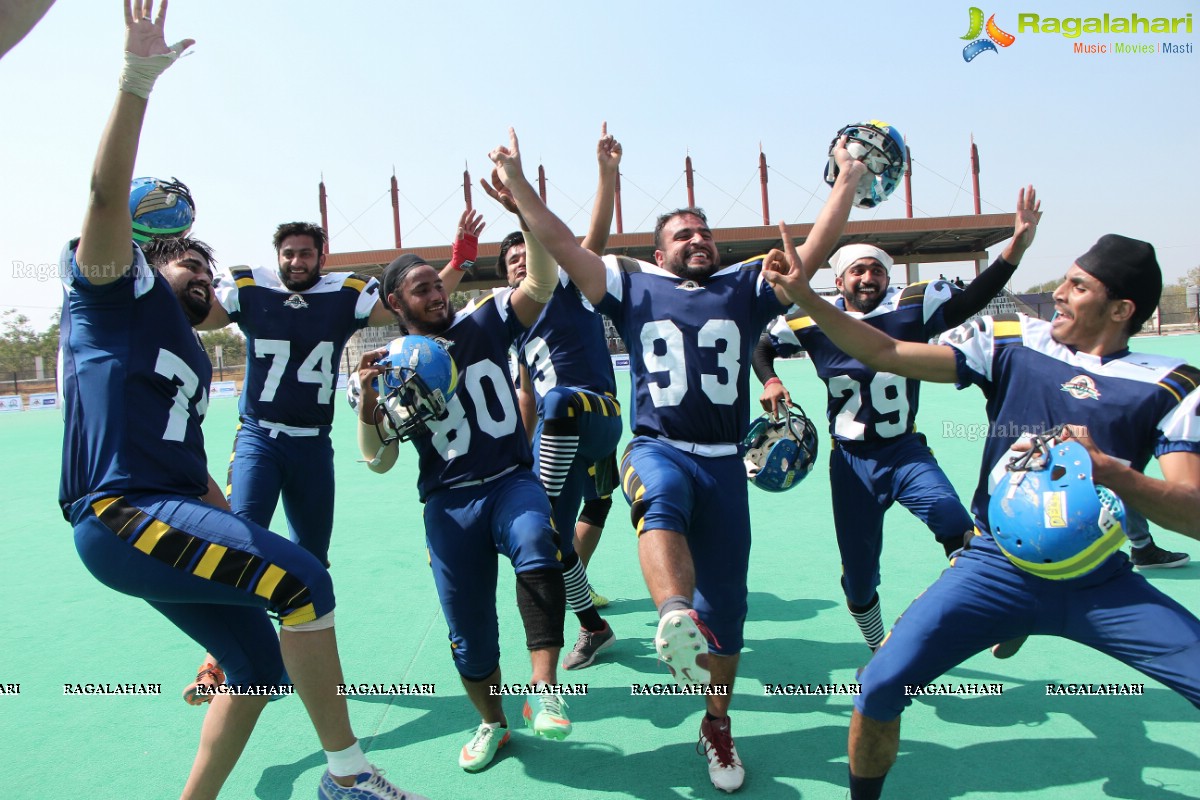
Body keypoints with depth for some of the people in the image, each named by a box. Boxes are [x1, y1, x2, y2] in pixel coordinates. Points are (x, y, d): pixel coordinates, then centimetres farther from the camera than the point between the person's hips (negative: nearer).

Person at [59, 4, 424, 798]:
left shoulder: (194, 358, 25)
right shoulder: (119, 293, 5)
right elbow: (108, 193, -12)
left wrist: (238, 530, 23)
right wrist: (139, 77, -19)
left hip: (174, 513, 9)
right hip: (121, 514, -9)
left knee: (259, 662, 9)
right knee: (305, 579, -22)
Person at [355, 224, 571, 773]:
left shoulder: (482, 325, 4)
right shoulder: (390, 367, 3)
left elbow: (540, 285, -10)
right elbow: (379, 462, 0)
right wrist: (367, 401, -17)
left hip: (513, 483, 0)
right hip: (450, 505, 1)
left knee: (537, 549, -35)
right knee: (469, 635, 6)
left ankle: (543, 686, -25)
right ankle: (492, 723, 33)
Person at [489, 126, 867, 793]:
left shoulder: (744, 289, 14)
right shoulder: (635, 287, 10)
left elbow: (815, 251, 7)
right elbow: (563, 246, 5)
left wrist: (848, 182, 4)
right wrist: (518, 183, 3)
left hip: (725, 463, 2)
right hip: (656, 448, -2)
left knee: (725, 604, 6)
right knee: (660, 503, -40)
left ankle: (718, 725, 25)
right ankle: (677, 621, -64)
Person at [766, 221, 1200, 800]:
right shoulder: (1012, 343, 1)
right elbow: (886, 353, -3)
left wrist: (1107, 470, -28)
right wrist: (801, 294, -10)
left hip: (1104, 583, 1)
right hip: (996, 568, -1)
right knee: (880, 687, -13)